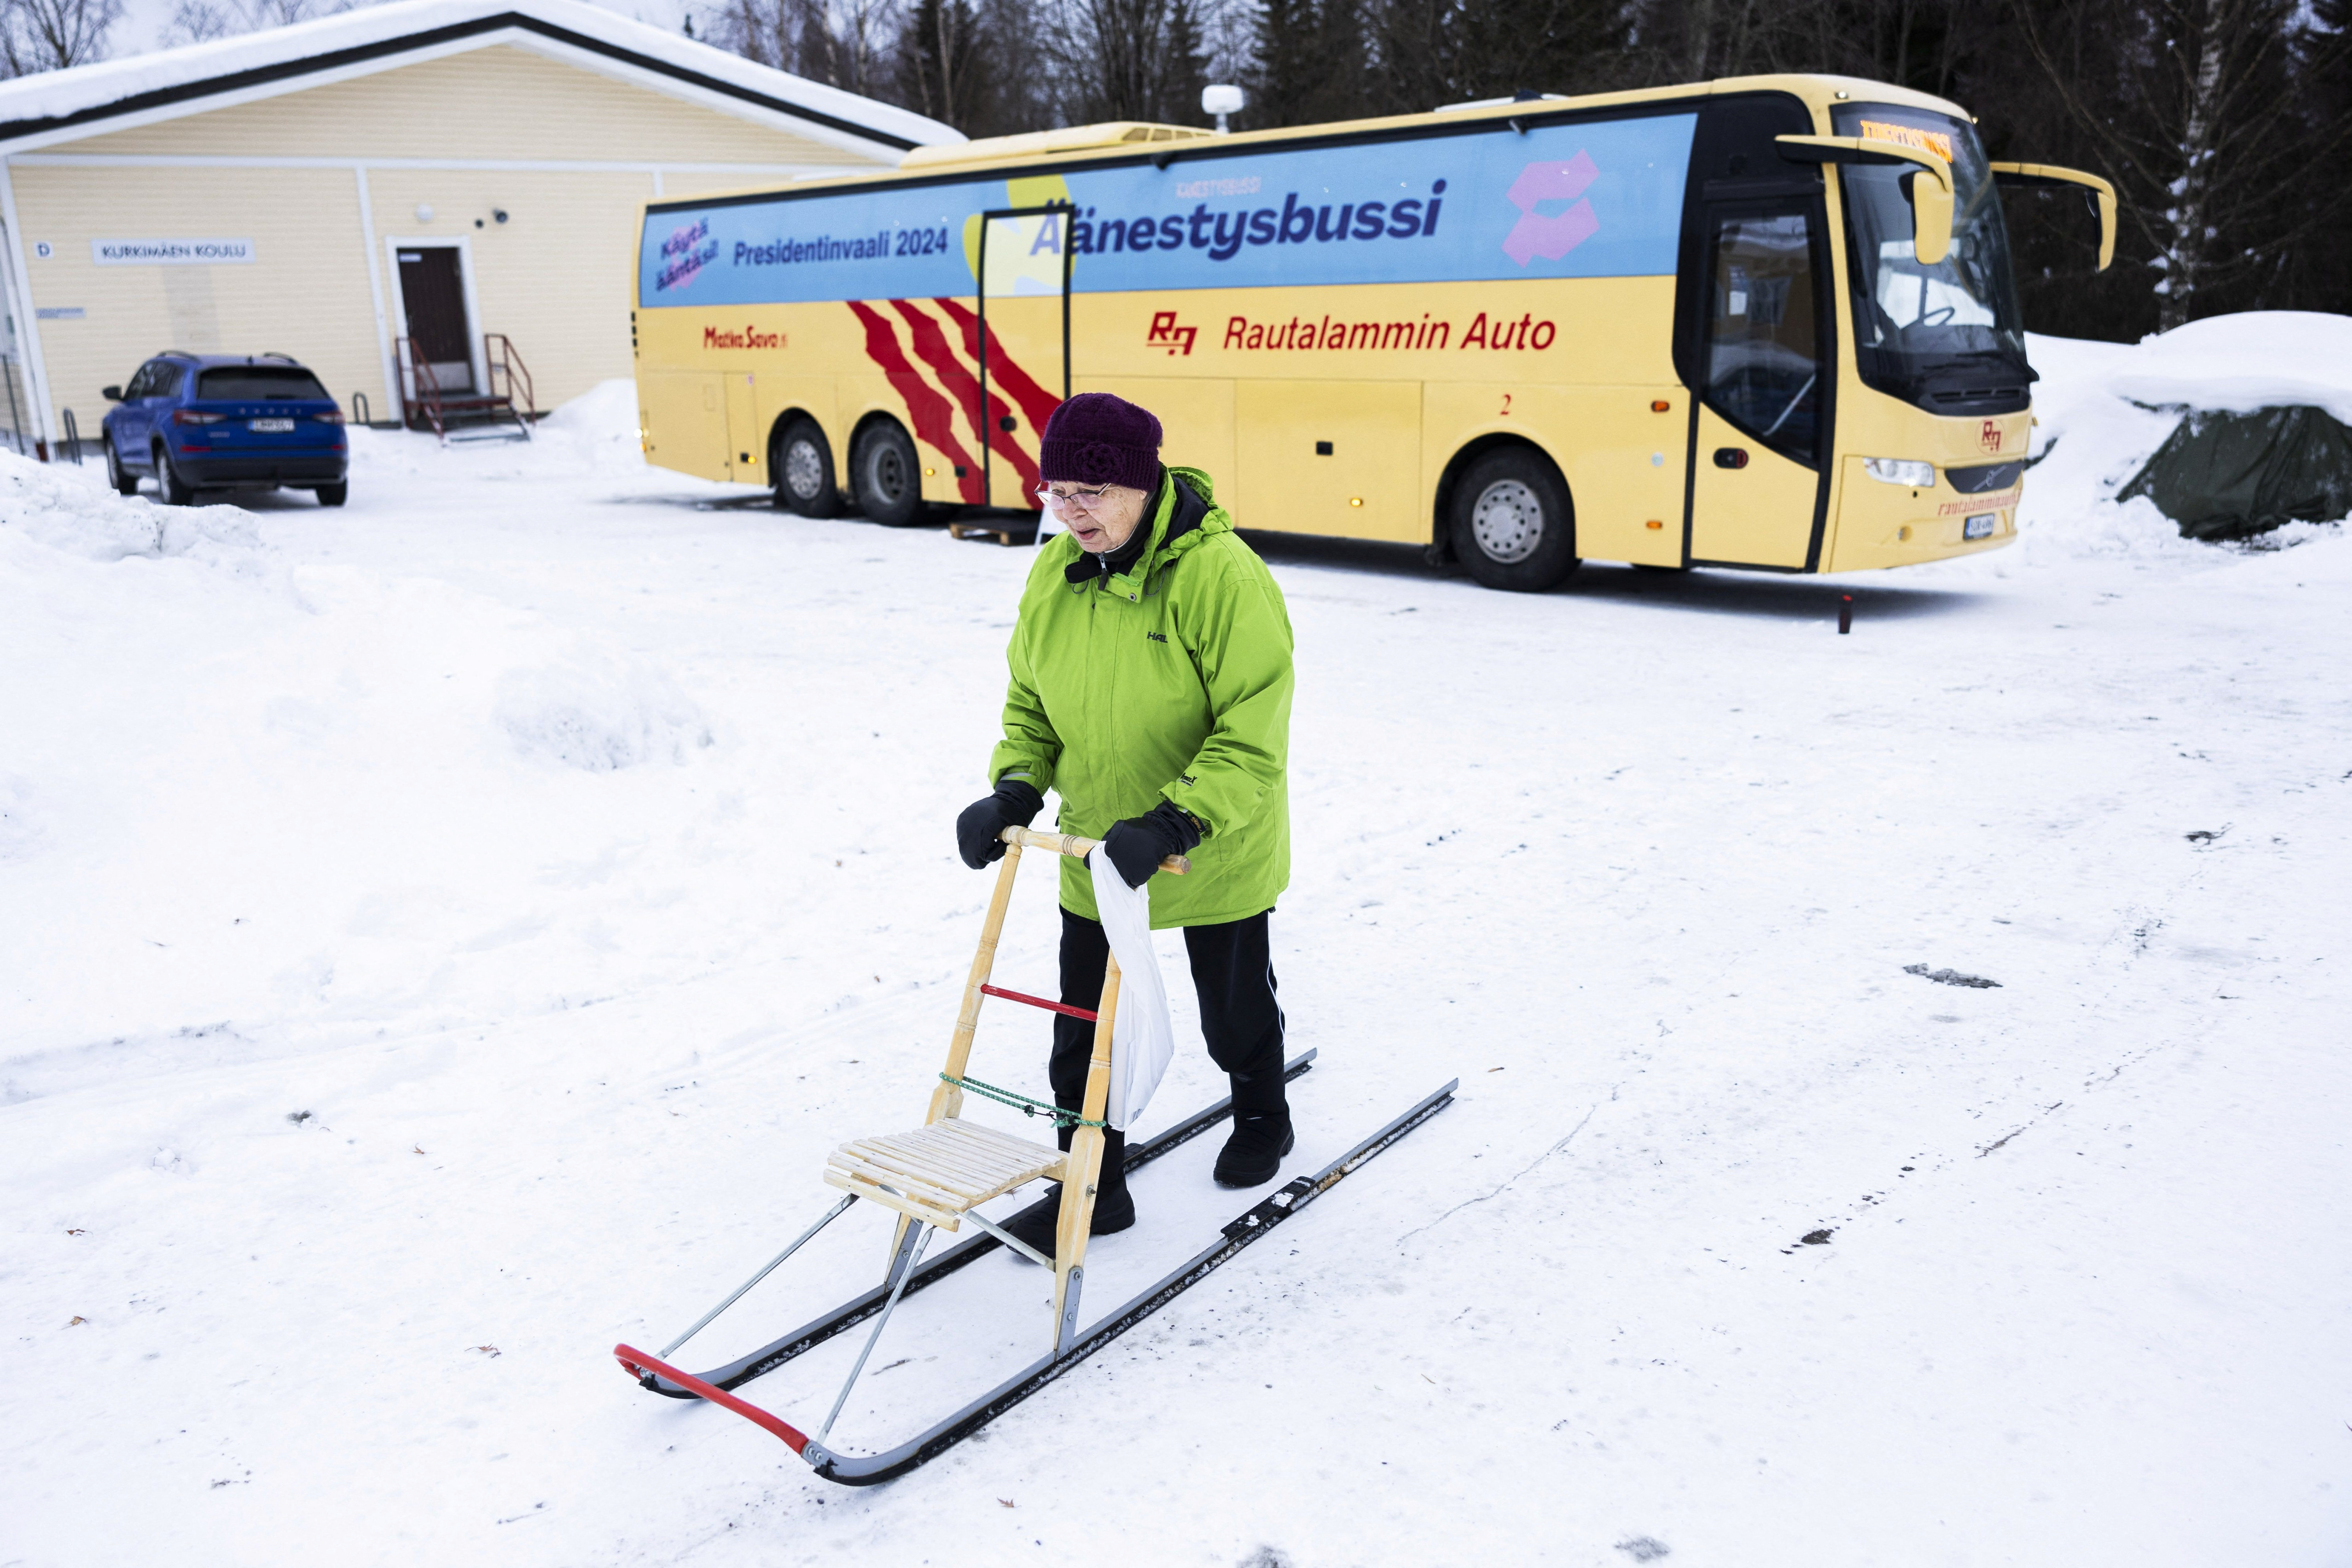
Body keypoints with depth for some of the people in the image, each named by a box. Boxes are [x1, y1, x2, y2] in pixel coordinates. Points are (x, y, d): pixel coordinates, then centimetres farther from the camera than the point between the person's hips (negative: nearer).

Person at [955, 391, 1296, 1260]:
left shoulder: (1222, 576, -24)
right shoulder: (1053, 574, -4)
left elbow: (1253, 739, -25)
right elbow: (1030, 700, 8)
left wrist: (1173, 826, -34)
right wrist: (1015, 789, -9)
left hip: (1215, 855, -4)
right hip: (1096, 854, 5)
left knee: (1233, 1009, 18)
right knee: (1085, 1025, 8)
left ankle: (1262, 1117, 49)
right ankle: (1090, 1186, 26)